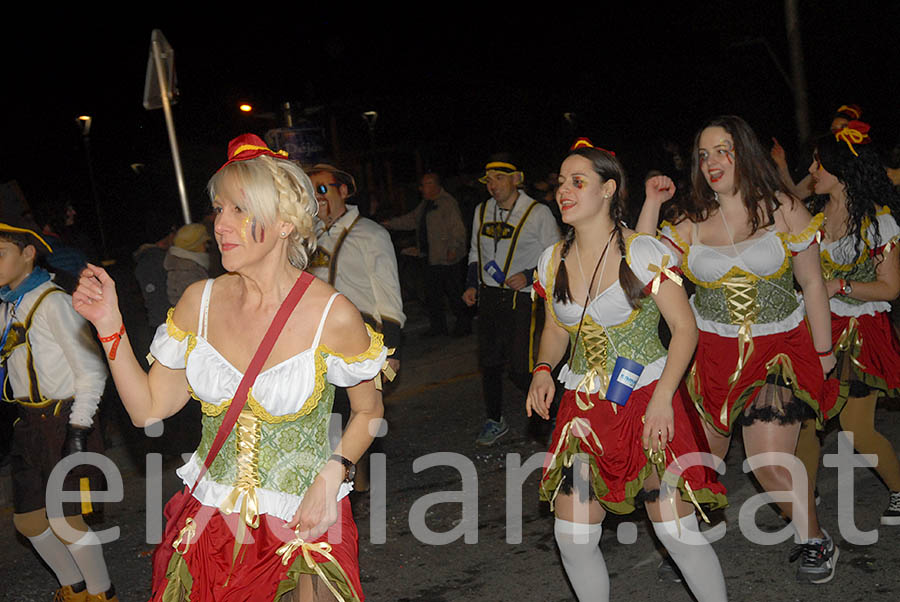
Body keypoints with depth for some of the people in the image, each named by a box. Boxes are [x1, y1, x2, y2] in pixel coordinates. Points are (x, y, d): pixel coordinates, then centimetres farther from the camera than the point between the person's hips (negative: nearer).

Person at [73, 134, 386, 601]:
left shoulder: (332, 316, -15)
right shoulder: (199, 302, -3)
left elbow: (368, 412, 0)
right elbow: (148, 409, 1)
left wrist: (332, 475, -15)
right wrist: (109, 325, -7)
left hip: (302, 528, -3)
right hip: (209, 523, 4)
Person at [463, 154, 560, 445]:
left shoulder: (538, 213, -6)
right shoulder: (481, 211, 10)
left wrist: (529, 276, -17)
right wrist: (471, 285, 9)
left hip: (520, 298, -5)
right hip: (487, 297, 5)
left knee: (519, 368, -10)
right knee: (488, 362, 11)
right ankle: (494, 421, 28)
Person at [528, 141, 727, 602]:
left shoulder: (644, 252, -8)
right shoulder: (553, 260, 6)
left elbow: (685, 329, -8)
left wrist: (662, 399, -17)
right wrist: (543, 369, 0)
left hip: (649, 399, -4)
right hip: (584, 407, 5)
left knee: (677, 533, -8)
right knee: (573, 540, 4)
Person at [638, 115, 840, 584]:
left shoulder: (782, 210, -1)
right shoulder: (692, 223, 4)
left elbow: (813, 284, 3)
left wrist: (823, 351, 4)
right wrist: (652, 202, -7)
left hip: (779, 348, -2)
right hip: (711, 350, 3)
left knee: (771, 464, -7)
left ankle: (814, 541, 19)